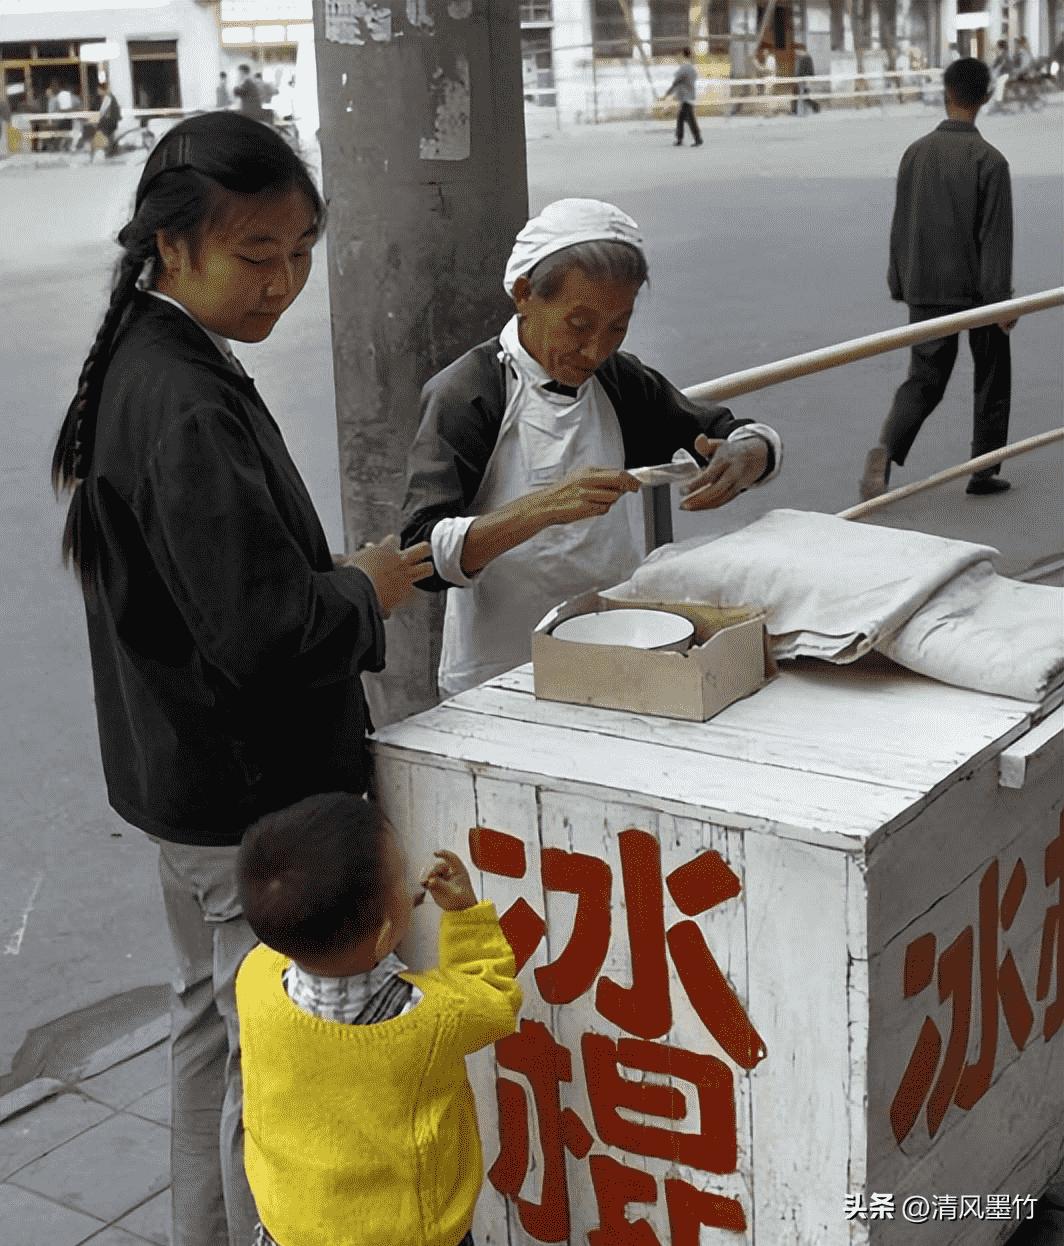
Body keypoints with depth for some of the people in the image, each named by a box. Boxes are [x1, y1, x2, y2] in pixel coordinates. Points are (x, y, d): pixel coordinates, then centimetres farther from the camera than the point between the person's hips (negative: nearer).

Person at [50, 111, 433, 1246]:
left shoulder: (141, 367, 4)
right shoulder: (190, 408, -27)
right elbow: (266, 633, -32)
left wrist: (334, 577, 7)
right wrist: (366, 592, -14)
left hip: (180, 773, 11)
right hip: (255, 794, -11)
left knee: (213, 1017, 26)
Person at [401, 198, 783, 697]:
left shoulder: (617, 381, 8)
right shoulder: (464, 396, -9)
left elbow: (759, 439, 16)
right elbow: (424, 555, -18)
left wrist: (742, 461, -8)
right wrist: (543, 507, -32)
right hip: (500, 683, -5)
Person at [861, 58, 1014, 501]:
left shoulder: (916, 152, 0)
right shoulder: (989, 159, -13)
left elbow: (900, 225, 5)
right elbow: (995, 234, -14)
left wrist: (899, 283, 15)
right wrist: (1001, 298, -10)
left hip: (925, 288, 3)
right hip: (976, 288, -3)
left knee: (924, 379, 8)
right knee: (991, 380, 14)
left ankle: (886, 448, -17)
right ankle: (983, 470, 18)